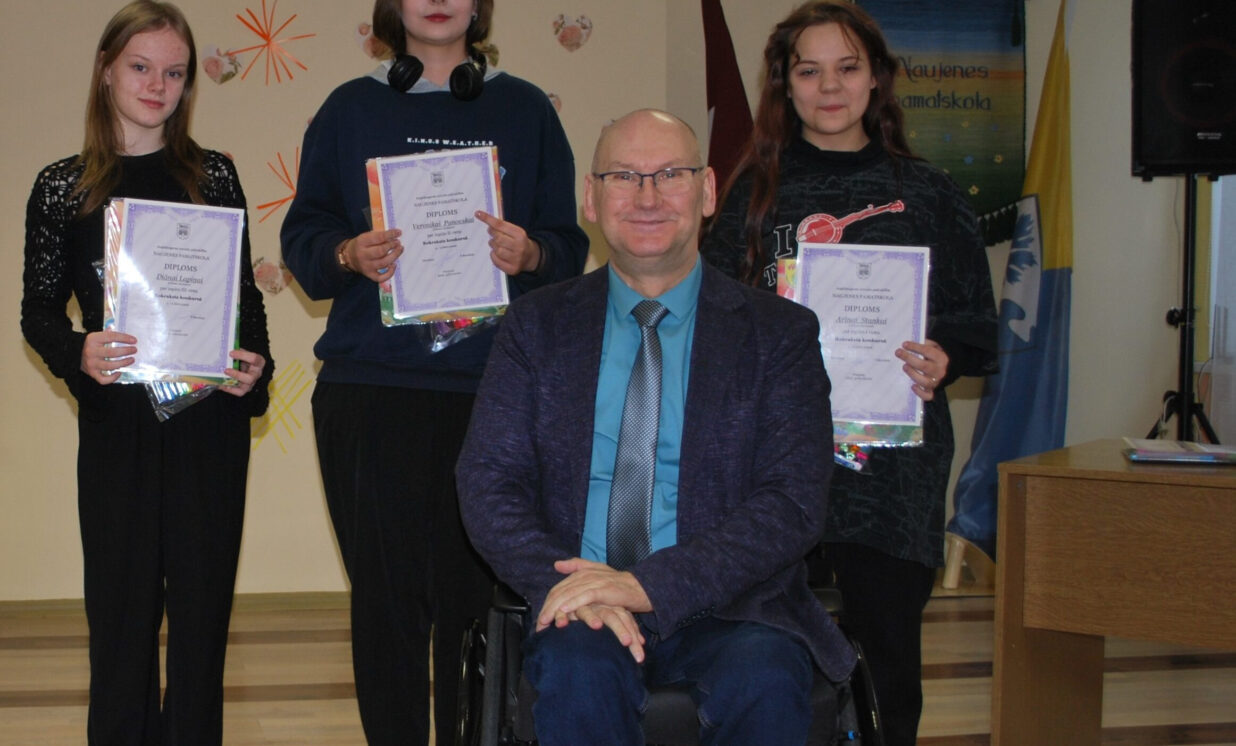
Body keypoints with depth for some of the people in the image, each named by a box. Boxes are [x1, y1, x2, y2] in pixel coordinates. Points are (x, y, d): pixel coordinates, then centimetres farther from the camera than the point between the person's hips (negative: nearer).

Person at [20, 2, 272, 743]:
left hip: (209, 423, 1)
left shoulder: (212, 175, 5)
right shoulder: (62, 187, 4)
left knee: (202, 605, 5)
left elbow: (245, 293, 8)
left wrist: (255, 363, -10)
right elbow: (39, 311, 4)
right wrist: (79, 353, -16)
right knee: (121, 607, 3)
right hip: (116, 424, 0)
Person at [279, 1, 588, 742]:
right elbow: (303, 237, 9)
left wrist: (529, 254, -13)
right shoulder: (350, 109, 12)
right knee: (386, 591, 1)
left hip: (493, 394, 0)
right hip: (369, 389, 1)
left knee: (475, 593, -3)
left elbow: (570, 247, 8)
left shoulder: (526, 111, 11)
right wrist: (348, 255, -12)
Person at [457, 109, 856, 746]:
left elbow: (793, 501, -6)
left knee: (765, 683, -31)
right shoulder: (536, 327, 10)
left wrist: (652, 585, -19)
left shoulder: (779, 333, 4)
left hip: (727, 604, 0)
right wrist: (569, 584, -17)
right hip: (580, 604, 1)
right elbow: (487, 479, 2)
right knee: (579, 672, -31)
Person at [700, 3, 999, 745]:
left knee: (887, 644, 1)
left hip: (892, 459, 0)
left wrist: (942, 359, -15)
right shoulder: (756, 191, 11)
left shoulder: (926, 193, 8)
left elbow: (976, 323, 6)